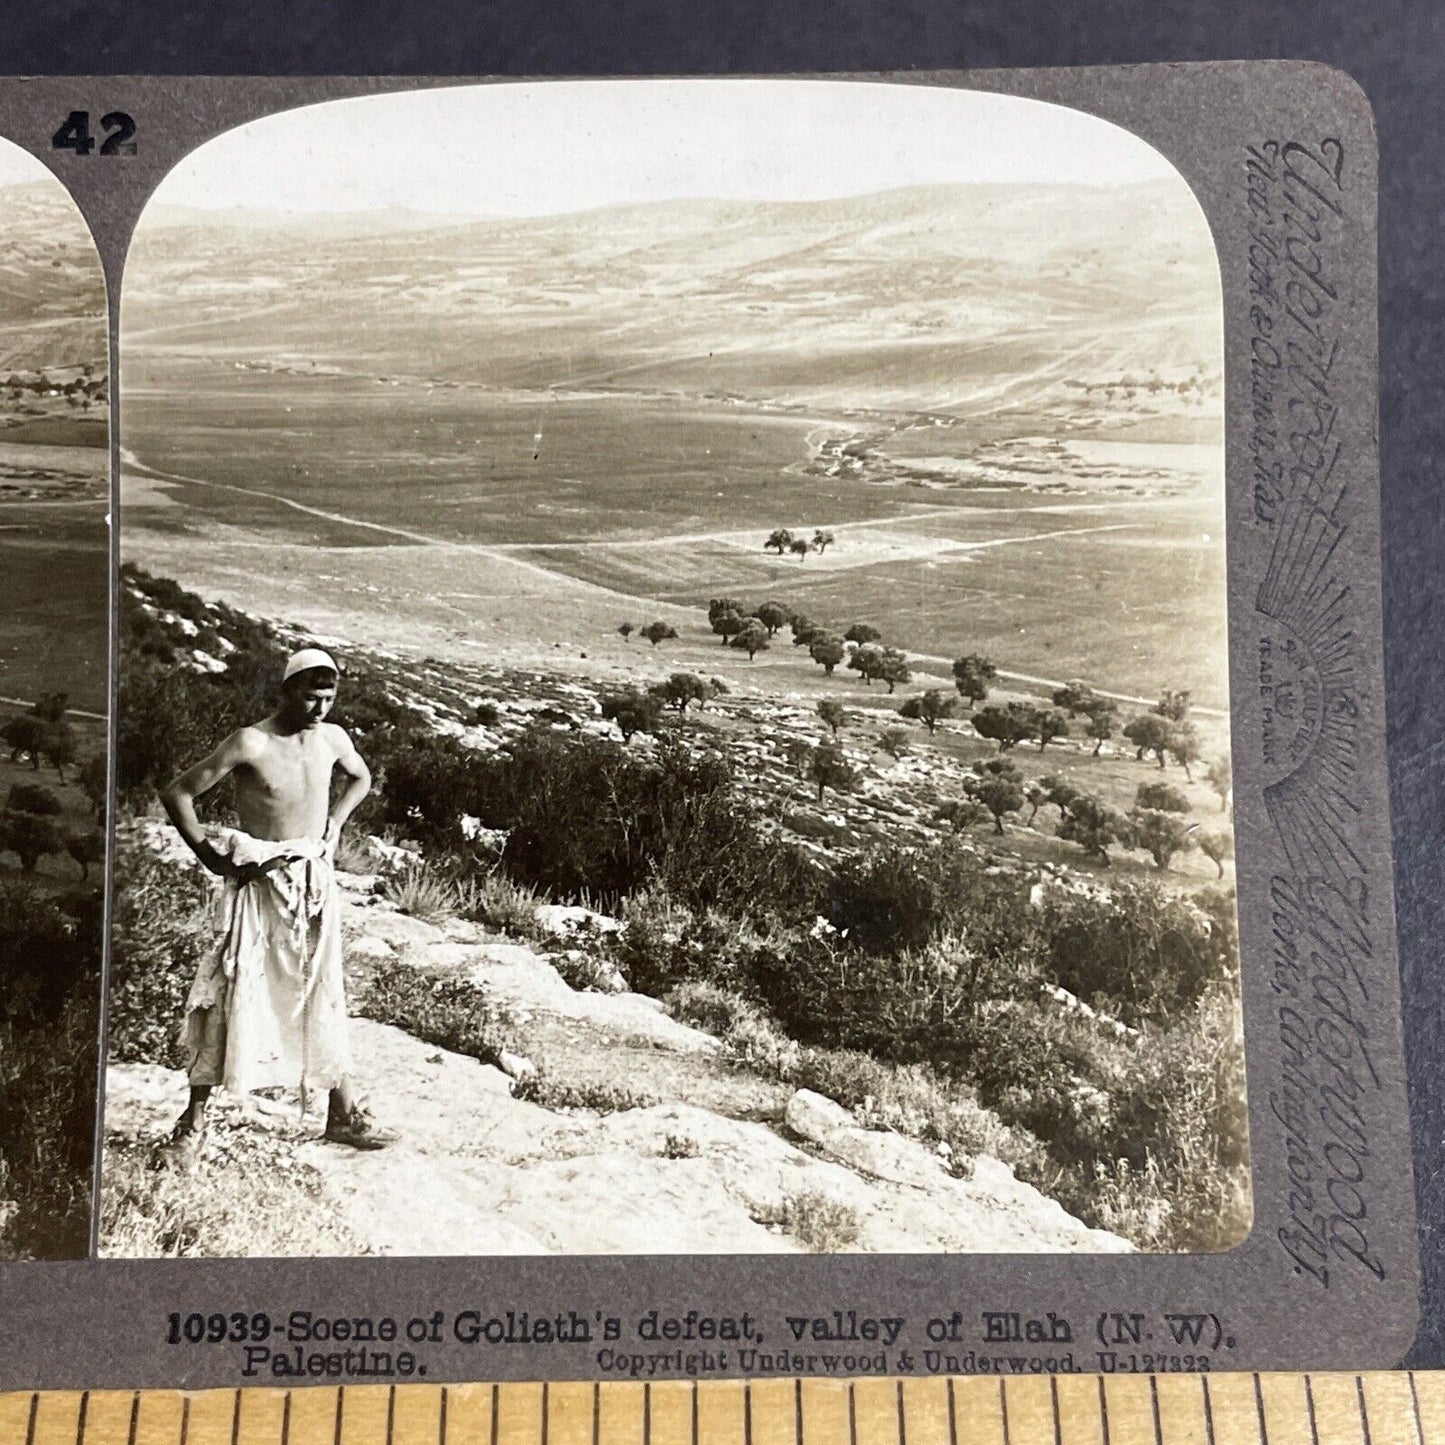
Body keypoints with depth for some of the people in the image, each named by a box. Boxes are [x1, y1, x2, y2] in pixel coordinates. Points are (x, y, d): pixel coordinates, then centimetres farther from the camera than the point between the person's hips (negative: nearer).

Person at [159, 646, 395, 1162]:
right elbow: (178, 793, -11)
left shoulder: (333, 739, 3)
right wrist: (208, 854, -11)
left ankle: (343, 1112, 20)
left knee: (325, 994, 10)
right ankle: (195, 1115, 12)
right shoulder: (251, 743, -13)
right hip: (261, 882, -5)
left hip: (315, 881, 5)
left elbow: (361, 779, 25)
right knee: (235, 994, -3)